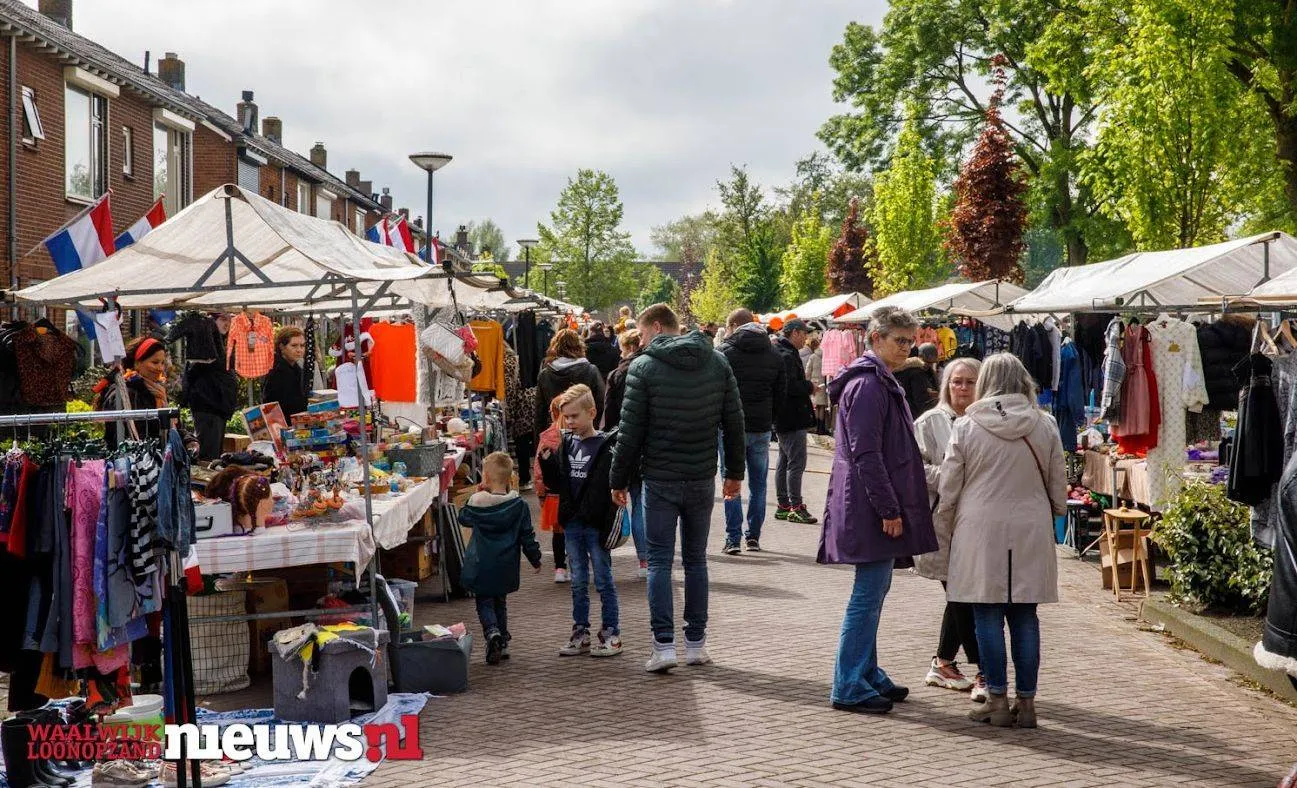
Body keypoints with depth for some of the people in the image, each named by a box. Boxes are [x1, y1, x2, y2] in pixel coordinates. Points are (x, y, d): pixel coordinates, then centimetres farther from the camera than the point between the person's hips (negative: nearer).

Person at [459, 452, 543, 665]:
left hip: (481, 566, -2)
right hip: (506, 568, 2)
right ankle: (503, 643, 18)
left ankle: (492, 632, -19)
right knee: (500, 602, 18)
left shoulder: (476, 502, -9)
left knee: (484, 602, 7)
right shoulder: (518, 506, -6)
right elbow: (527, 537, -1)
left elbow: (463, 518, 12)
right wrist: (535, 559, 12)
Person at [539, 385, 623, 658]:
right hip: (572, 523, 6)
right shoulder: (566, 444, 8)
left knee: (603, 580, 4)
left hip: (596, 524, -6)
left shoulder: (606, 445, -11)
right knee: (578, 582, 12)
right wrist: (546, 458, -4)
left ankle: (611, 633, 13)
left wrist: (609, 524, -18)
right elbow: (556, 484, 11)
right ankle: (580, 633, 20)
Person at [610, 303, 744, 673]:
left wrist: (619, 479, 0)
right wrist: (734, 471, 15)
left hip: (660, 479, -4)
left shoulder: (643, 367, -8)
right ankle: (696, 643, 16)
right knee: (696, 559, 13)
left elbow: (630, 431, -9)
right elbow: (734, 422, 7)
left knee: (660, 561, 3)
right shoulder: (717, 363, 5)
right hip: (703, 478, 4)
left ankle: (664, 644, -3)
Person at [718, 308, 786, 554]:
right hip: (762, 428, 4)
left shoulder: (725, 351, -7)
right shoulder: (774, 355, 9)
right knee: (758, 483, 11)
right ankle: (753, 537, 12)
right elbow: (781, 394, 11)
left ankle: (733, 538, -1)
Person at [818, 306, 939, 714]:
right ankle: (850, 687, 0)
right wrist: (888, 509, -21)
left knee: (873, 592, 15)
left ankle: (867, 674, 25)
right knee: (868, 594, -6)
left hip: (878, 507, 11)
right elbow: (866, 454, -21)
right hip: (871, 509, -11)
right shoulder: (868, 385, -16)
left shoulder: (881, 382, 18)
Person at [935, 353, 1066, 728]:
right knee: (1025, 617, 7)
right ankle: (1026, 701, 10)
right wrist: (1052, 517, 28)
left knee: (987, 616, 3)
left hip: (981, 531, -2)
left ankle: (997, 700, 5)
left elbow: (949, 489, 0)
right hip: (1031, 532, 2)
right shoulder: (1045, 426, 2)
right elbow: (1058, 486, 10)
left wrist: (945, 530, 13)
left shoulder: (966, 427, -4)